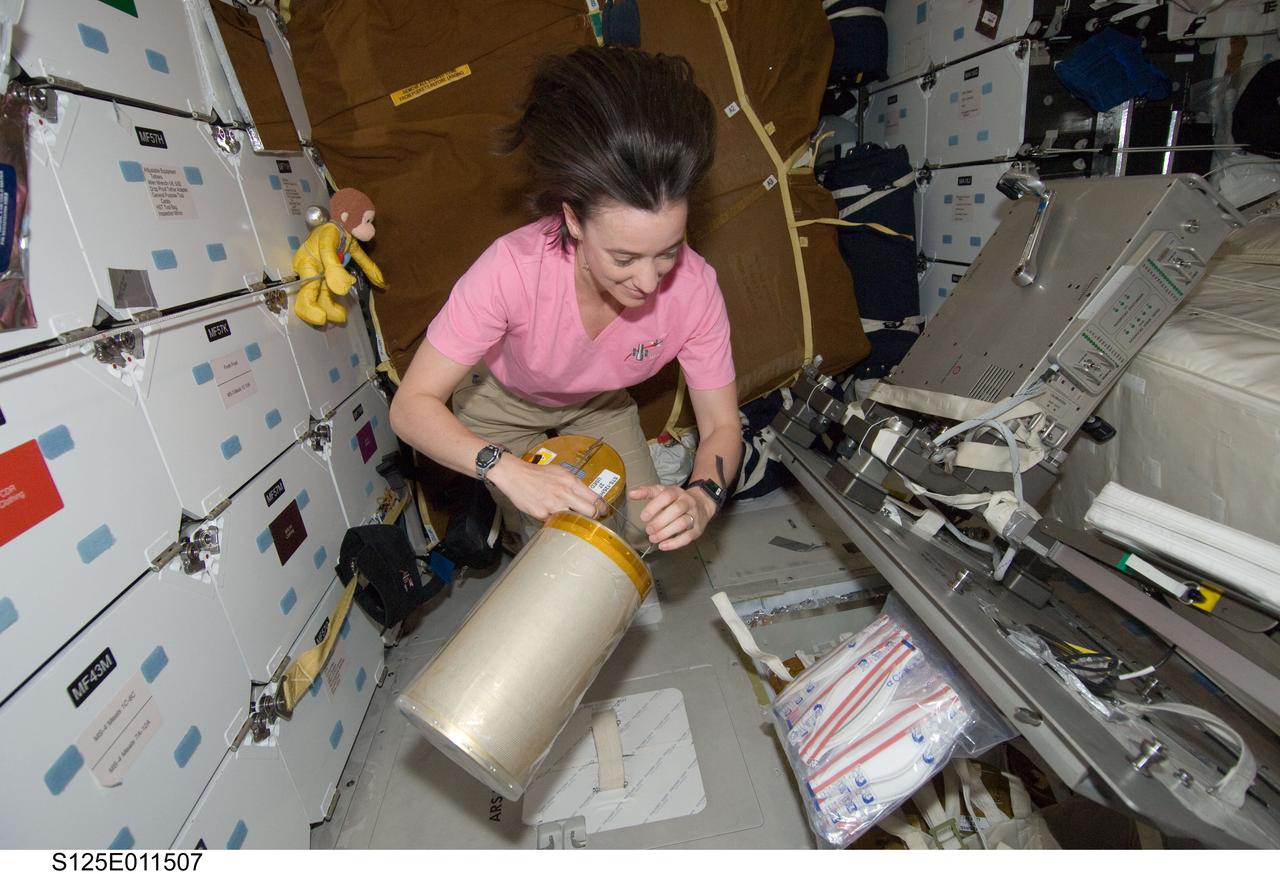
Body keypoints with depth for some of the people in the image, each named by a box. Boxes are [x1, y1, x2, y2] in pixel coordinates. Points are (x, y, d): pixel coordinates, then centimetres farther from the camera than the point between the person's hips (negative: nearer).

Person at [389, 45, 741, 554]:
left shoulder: (693, 286, -33)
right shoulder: (512, 269, -40)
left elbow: (721, 425, -23)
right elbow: (411, 405, -34)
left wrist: (702, 496, -45)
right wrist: (506, 469, -52)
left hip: (599, 403, 3)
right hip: (500, 398, -2)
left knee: (641, 531, -1)